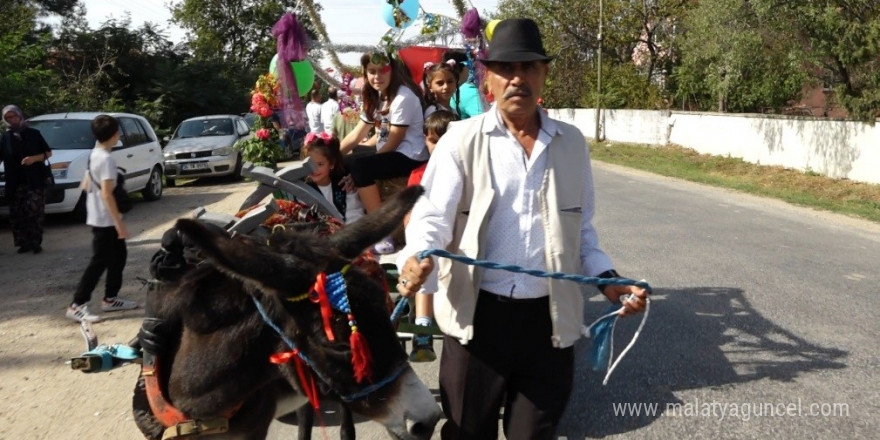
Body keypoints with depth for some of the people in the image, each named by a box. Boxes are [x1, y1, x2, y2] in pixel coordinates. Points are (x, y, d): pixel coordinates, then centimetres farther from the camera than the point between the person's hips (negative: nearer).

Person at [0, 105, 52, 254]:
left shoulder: (34, 134, 5)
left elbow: (49, 153, 6)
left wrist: (35, 158, -11)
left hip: (35, 182, -3)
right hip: (15, 184, 3)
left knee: (35, 213, -8)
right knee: (17, 215, 1)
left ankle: (36, 243, -1)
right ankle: (24, 243, 10)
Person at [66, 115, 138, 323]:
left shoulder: (94, 154, 9)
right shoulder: (107, 159, -20)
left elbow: (86, 185, 16)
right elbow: (107, 194, -24)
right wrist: (119, 222, -23)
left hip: (100, 217, 10)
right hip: (105, 220, -10)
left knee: (118, 256, 16)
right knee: (100, 261, -5)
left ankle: (110, 298, 24)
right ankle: (77, 305, 0)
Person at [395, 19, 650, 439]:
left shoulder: (572, 143, 7)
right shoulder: (461, 139, -3)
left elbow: (581, 228, 14)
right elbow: (432, 217, -9)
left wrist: (607, 278, 1)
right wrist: (416, 259, -29)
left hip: (550, 319, 3)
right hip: (477, 315, -2)